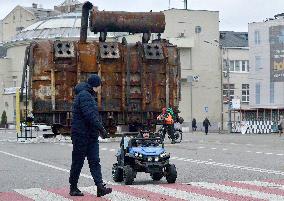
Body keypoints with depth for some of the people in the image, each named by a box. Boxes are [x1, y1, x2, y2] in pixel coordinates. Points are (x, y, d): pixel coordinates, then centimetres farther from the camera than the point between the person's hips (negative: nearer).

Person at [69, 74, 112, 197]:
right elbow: (90, 115, -23)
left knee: (95, 161, -1)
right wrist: (101, 128, -22)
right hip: (81, 135, -10)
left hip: (91, 135, 10)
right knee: (78, 162, 1)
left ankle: (100, 187, -8)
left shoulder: (89, 95, 20)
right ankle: (73, 188, 10)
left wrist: (99, 129, 17)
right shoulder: (84, 95, -14)